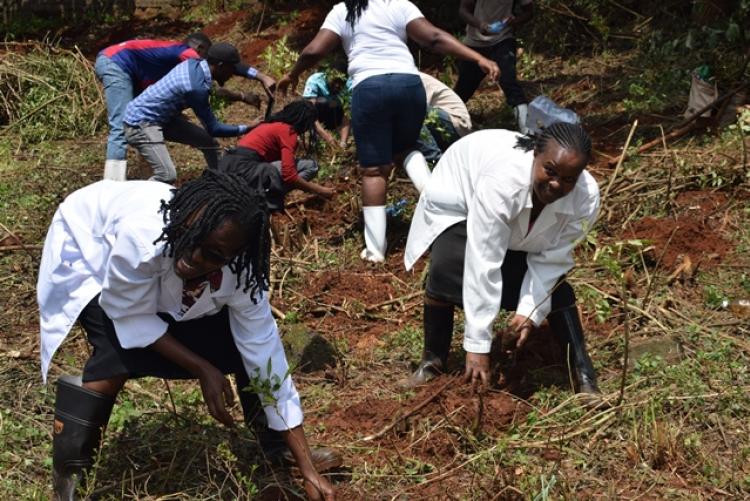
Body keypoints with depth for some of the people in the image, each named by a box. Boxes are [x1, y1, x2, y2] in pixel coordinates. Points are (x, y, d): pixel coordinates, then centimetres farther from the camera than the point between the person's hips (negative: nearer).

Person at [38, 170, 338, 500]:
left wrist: (308, 472, -22)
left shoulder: (239, 271, -31)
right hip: (89, 245, -4)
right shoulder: (143, 235, -46)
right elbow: (131, 315, -27)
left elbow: (266, 356, -24)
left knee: (244, 341, -4)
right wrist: (202, 369, -26)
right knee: (120, 353, -27)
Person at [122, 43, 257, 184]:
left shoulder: (194, 63, -4)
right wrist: (247, 129, -10)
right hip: (141, 123, -10)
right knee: (167, 176, -25)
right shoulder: (197, 87, -28)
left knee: (209, 143, 10)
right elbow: (213, 129, -17)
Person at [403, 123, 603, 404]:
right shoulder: (501, 181, -47)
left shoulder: (586, 198, -32)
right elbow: (484, 266, -45)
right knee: (445, 270, -25)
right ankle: (433, 360, -6)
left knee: (554, 286, -10)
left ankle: (583, 373, 3)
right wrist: (478, 346, -43)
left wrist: (531, 310, -30)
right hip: (459, 204, -4)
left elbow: (551, 257, -18)